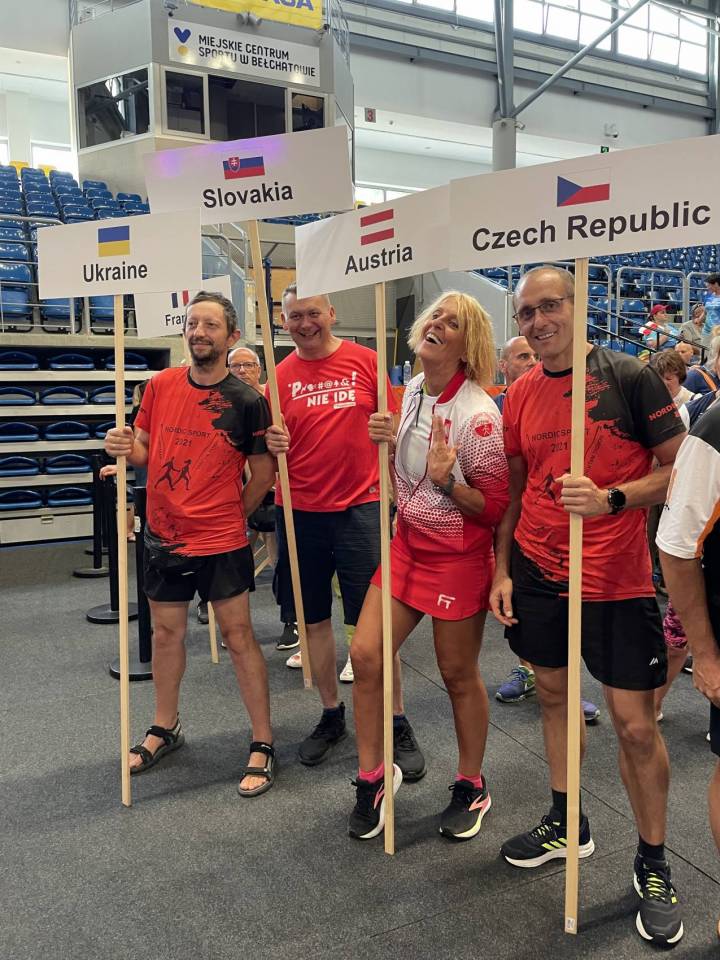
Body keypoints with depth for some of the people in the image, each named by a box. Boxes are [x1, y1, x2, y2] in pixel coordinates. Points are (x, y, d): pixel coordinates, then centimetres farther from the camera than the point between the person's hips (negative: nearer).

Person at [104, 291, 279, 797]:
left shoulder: (247, 400, -11)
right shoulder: (161, 385, 1)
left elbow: (264, 471, -3)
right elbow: (146, 451, 11)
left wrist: (234, 515, 3)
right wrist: (125, 448, -11)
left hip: (221, 542, -4)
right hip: (163, 536, 5)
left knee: (239, 636, 2)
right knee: (166, 632, 17)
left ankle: (264, 745, 15)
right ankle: (165, 728, 38)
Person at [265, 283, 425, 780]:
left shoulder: (365, 361, 0)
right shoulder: (281, 376, 4)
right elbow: (272, 449, 8)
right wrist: (273, 444, -13)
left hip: (359, 508, -2)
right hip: (300, 513, 3)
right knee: (314, 619, 11)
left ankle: (398, 724, 16)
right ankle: (332, 716, 30)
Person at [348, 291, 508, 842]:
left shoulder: (478, 415, -18)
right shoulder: (414, 391, 4)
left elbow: (496, 507, -15)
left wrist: (448, 482, -31)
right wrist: (386, 443, -2)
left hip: (459, 555, -6)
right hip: (407, 543, 6)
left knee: (458, 673, 8)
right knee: (366, 655, 1)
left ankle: (471, 786, 32)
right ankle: (373, 775, 23)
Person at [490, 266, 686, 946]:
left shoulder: (629, 376, -9)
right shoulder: (521, 394, 5)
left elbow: (679, 468, -8)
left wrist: (612, 498, -24)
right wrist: (502, 569, 7)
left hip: (616, 579, -4)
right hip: (536, 571, 5)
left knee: (635, 723, 1)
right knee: (552, 692, 16)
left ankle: (652, 864, 23)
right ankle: (565, 822, 37)